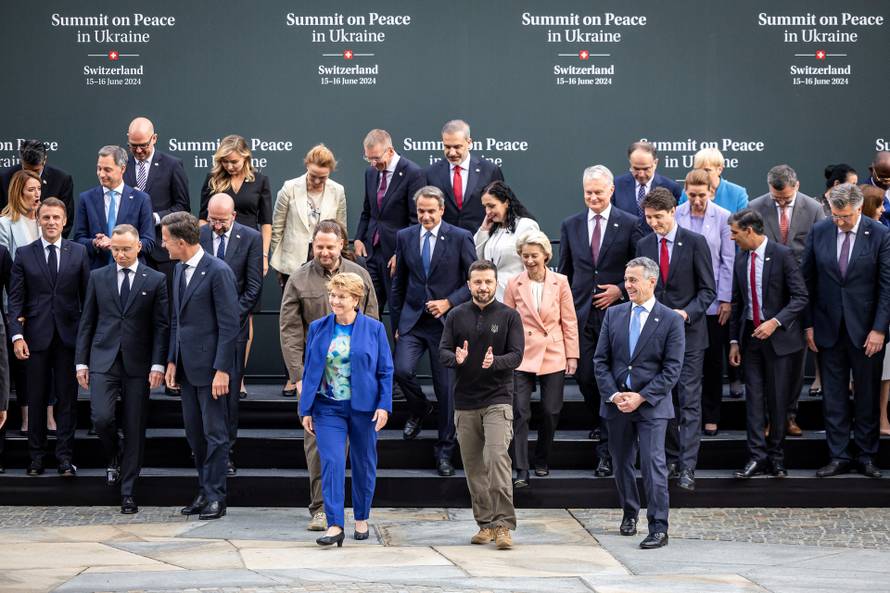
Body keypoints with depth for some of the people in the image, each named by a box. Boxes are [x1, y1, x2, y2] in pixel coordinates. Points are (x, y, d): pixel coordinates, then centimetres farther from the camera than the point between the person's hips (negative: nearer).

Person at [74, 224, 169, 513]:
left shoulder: (155, 280, 2)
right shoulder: (98, 277, 8)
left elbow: (162, 326, 1)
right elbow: (86, 322, 10)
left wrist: (158, 364, -8)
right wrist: (81, 362, 4)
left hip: (138, 364, -1)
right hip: (104, 360, 1)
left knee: (134, 430, 1)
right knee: (101, 417, -16)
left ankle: (128, 492, 10)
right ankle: (113, 456, 17)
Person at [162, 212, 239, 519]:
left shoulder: (218, 272, -14)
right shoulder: (180, 270, 12)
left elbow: (229, 325, -15)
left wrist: (222, 370, -18)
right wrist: (172, 361, 13)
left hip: (210, 366, -8)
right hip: (188, 366, 8)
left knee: (214, 433, -1)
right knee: (194, 433, 12)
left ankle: (215, 497, 5)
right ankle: (205, 492, 20)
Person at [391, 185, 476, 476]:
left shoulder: (460, 238, -4)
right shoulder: (405, 237, 6)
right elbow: (398, 283, 12)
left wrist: (449, 302, -14)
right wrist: (396, 322, 11)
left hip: (446, 321, -2)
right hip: (412, 320, 2)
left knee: (446, 388, 2)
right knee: (402, 370, -18)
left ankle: (444, 451, 15)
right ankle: (419, 409, 16)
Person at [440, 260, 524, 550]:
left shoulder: (509, 316, 1)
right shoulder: (456, 316, 8)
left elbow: (516, 355, -4)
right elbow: (443, 351, 4)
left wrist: (495, 362, -25)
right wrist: (457, 359, -19)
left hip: (497, 398, -3)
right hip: (465, 401, 3)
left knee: (497, 458, -17)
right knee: (474, 466, 6)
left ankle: (503, 525, -15)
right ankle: (485, 523, 16)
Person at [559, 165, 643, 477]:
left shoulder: (629, 224, -1)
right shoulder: (570, 225, 9)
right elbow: (564, 272, 14)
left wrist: (620, 290, -11)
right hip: (581, 312, 3)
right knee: (585, 377, 2)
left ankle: (606, 450, 0)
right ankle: (602, 423, 31)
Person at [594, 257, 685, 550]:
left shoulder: (671, 320, -5)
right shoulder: (613, 314, 7)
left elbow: (672, 369, -8)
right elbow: (601, 360, 7)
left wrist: (641, 397, -14)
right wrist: (613, 394, -7)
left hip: (652, 404, -4)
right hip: (616, 402, 4)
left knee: (653, 464, -10)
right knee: (621, 463, 14)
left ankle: (658, 528, -8)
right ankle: (629, 514, 33)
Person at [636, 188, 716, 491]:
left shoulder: (695, 242, -5)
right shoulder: (644, 245, 7)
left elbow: (708, 289, -4)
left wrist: (687, 313, -18)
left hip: (688, 331, -4)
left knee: (689, 401, -6)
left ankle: (687, 467, -8)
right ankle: (670, 457, 20)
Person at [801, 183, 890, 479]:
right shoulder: (819, 232, 0)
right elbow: (808, 280, 5)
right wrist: (809, 324, 2)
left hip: (866, 329, -2)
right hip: (829, 329, 2)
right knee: (833, 398, 5)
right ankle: (839, 457, 12)